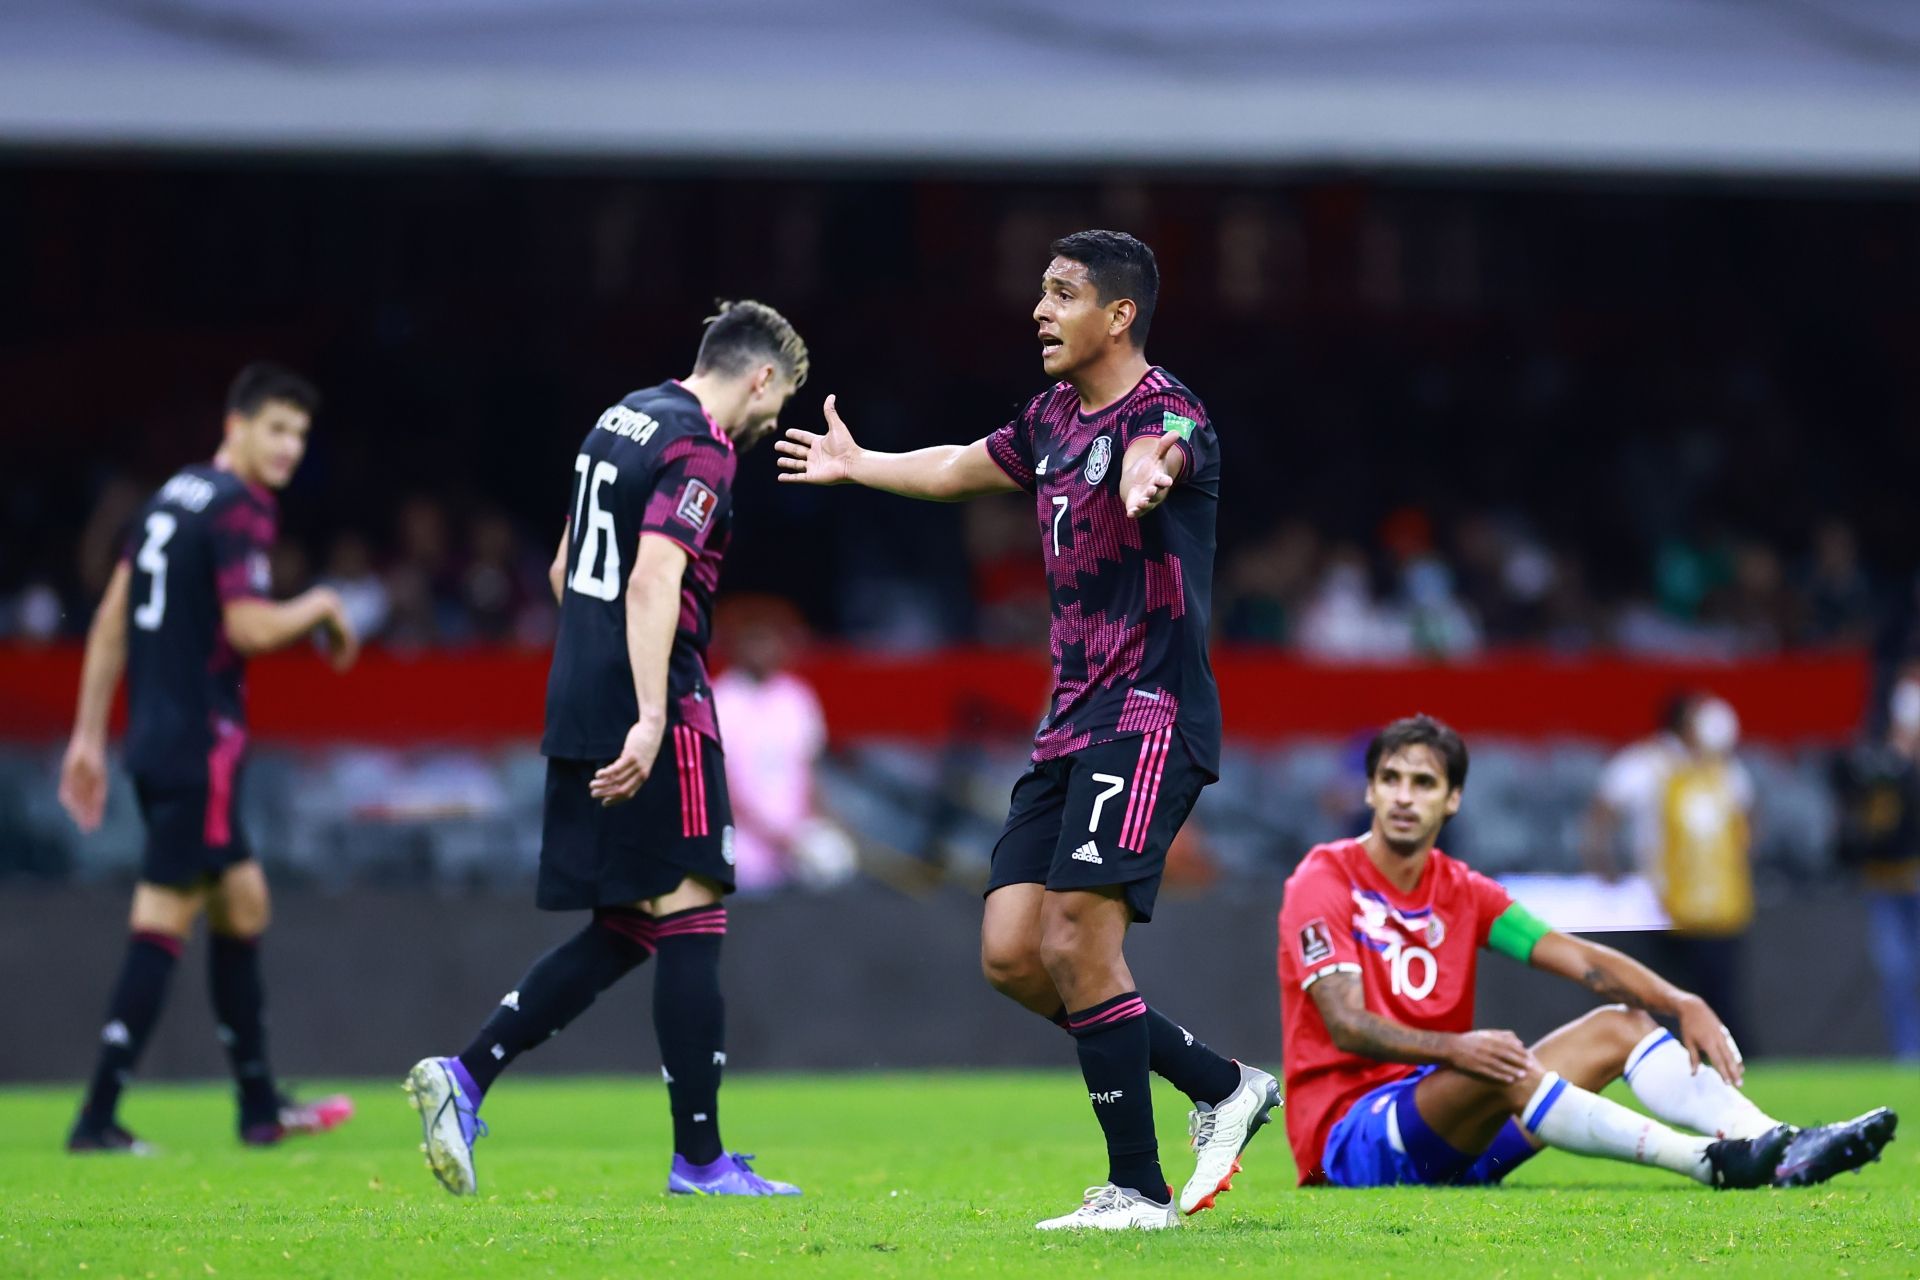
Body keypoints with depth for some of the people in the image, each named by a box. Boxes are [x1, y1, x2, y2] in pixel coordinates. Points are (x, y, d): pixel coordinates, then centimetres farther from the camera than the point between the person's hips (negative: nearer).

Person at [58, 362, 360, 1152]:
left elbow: (111, 620, 16)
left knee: (243, 903, 17)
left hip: (155, 740, 9)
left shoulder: (172, 497, 16)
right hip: (200, 745, -9)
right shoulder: (239, 509, -11)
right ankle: (97, 1120, -10)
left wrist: (89, 735, 18)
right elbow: (248, 627, -21)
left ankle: (260, 1108, 22)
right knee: (162, 924, -8)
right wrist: (320, 608, -1)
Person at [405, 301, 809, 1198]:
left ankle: (465, 1076, 2)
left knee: (622, 930, 11)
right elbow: (654, 582, -23)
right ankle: (698, 1159, -3)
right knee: (688, 917, -4)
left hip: (580, 709, 9)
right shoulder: (701, 449, -11)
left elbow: (565, 568, 26)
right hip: (654, 717, -9)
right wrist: (651, 718, -30)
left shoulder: (624, 419, 17)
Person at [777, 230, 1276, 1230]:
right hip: (1071, 725, 9)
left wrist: (1145, 477, -63)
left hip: (1147, 716, -9)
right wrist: (859, 464, 52)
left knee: (1077, 943, -18)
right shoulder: (1053, 416, 14)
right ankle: (1222, 1088, 13)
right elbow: (962, 468, 36)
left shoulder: (1164, 412, -12)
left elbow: (1154, 453, -39)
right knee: (1011, 954, 1)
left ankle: (1138, 1187, -7)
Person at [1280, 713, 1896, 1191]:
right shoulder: (1324, 882, -9)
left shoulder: (1463, 891, 11)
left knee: (1619, 1024, -4)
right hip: (1348, 1139, -7)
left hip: (1446, 1134, 7)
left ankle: (1780, 1148, -23)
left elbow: (1583, 961, 1)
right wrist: (1455, 1049, -37)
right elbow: (1347, 1025, -21)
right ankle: (1710, 1162, -39)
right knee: (1500, 1070, -35)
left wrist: (1681, 1004, -16)